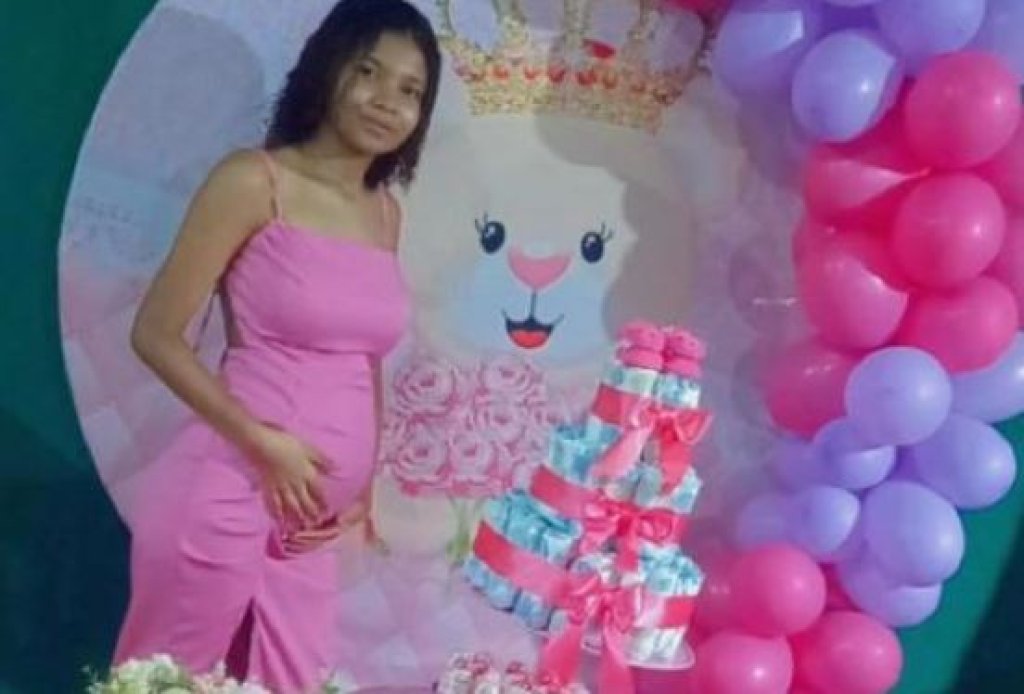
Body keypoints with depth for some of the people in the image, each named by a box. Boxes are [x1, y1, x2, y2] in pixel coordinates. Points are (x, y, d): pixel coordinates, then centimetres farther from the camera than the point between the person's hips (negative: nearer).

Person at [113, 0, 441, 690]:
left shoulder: (385, 214, 11)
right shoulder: (255, 181, -7)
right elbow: (157, 334, -9)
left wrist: (363, 485, 8)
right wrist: (263, 443, -14)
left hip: (312, 513, 6)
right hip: (227, 493, -6)